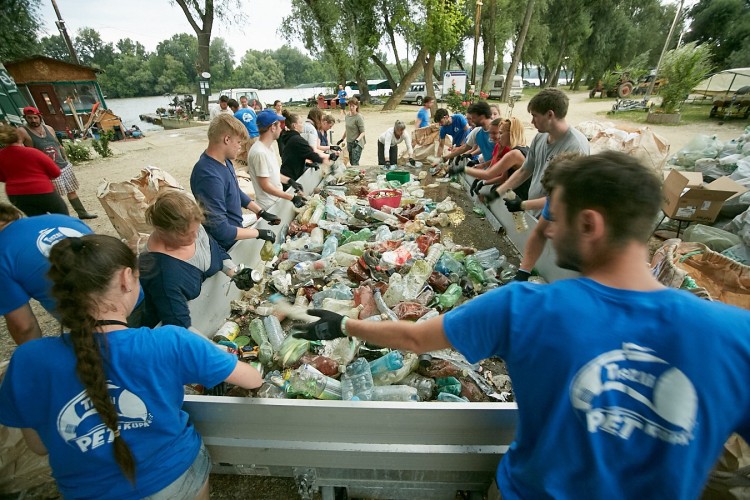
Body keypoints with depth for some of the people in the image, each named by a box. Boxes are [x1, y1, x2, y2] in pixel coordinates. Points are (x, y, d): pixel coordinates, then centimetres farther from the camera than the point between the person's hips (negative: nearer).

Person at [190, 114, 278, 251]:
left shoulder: (224, 160, -2)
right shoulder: (209, 176, -30)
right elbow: (221, 230, -29)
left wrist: (262, 212, 5)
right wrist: (259, 233, -20)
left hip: (235, 231, 8)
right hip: (227, 246, -8)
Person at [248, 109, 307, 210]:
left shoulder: (267, 147, 6)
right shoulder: (260, 152, -23)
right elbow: (265, 186, -22)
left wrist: (290, 181, 4)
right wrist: (292, 197, -21)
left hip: (277, 200, 9)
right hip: (269, 207, -9)